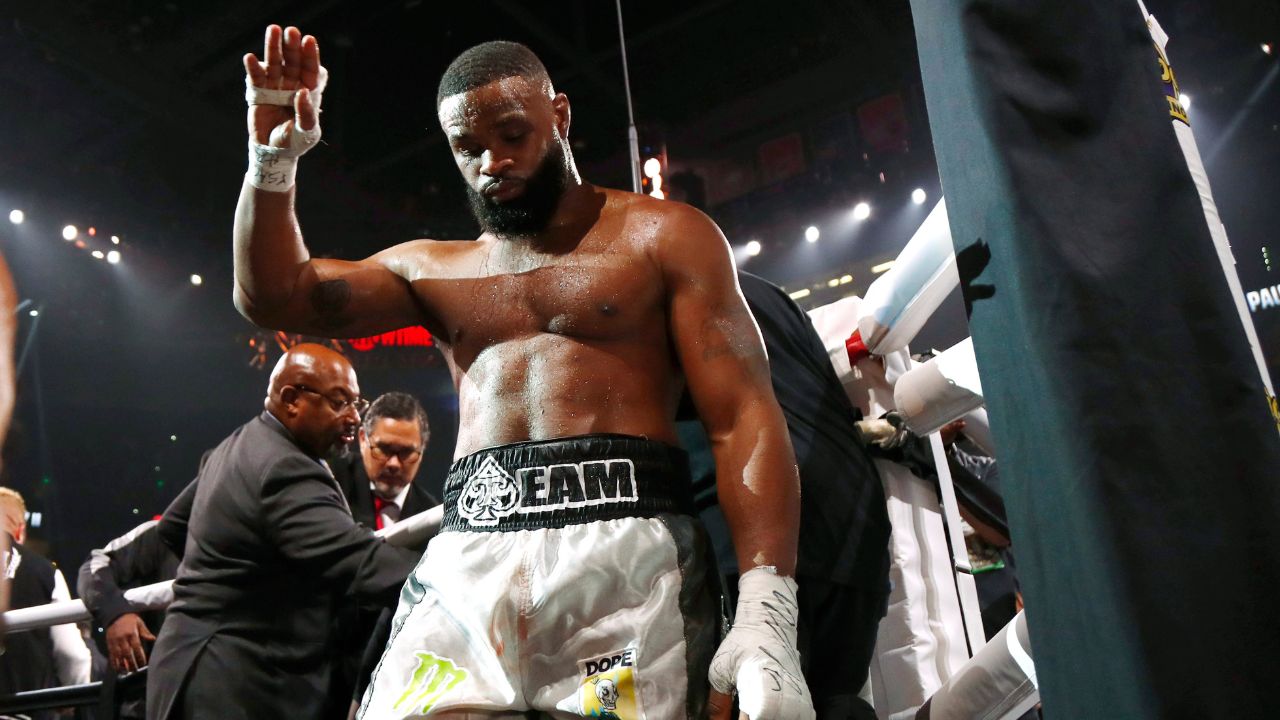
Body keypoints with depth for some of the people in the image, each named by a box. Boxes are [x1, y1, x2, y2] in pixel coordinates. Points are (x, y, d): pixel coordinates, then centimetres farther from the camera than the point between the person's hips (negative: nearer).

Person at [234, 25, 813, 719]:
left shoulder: (664, 235, 6)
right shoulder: (433, 268, 21)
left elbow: (744, 416, -4)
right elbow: (274, 294, 17)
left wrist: (767, 615, -15)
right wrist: (273, 158, 1)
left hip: (626, 553, -3)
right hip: (466, 562, 4)